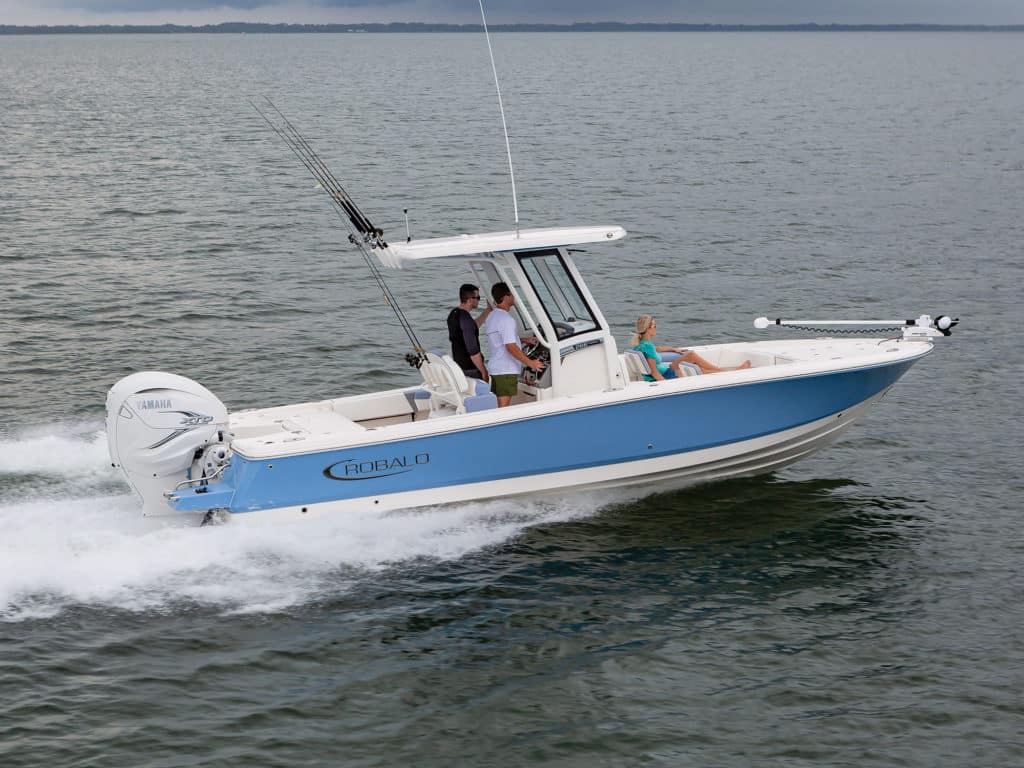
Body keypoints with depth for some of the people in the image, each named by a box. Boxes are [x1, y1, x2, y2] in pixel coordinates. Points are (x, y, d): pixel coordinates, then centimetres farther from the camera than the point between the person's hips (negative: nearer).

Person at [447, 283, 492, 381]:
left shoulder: (453, 314, 6)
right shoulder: (466, 319, -23)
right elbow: (473, 351, -23)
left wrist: (488, 311, 21)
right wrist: (484, 372, -15)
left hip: (458, 365, 9)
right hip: (470, 369, -9)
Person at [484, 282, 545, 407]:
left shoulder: (492, 317, 12)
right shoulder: (507, 319, -18)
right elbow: (511, 347, -23)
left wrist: (524, 340, 23)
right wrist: (530, 362, -19)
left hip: (495, 368, 9)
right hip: (506, 370, -9)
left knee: (496, 405, 12)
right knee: (503, 406, -7)